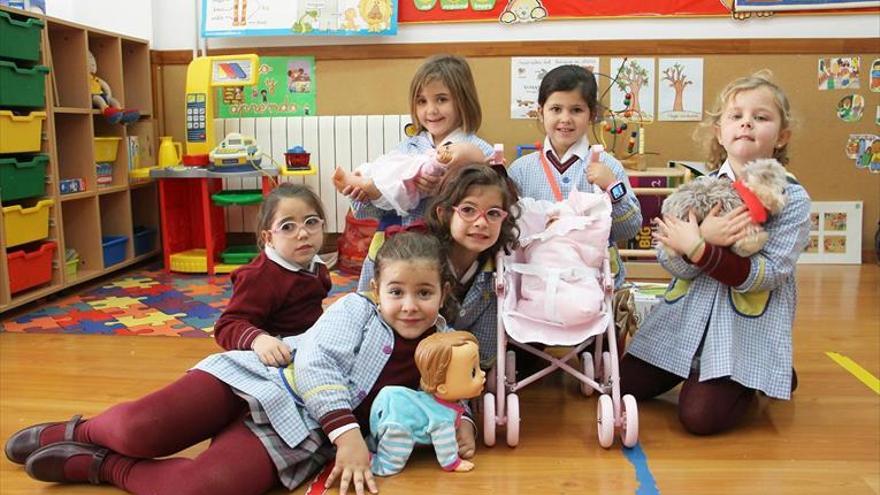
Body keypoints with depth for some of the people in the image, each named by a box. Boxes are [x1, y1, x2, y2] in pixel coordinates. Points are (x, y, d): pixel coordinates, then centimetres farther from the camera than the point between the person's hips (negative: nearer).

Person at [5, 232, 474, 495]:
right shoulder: (356, 309, -2)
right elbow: (315, 363, -14)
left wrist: (461, 420, -4)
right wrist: (348, 433, -25)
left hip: (299, 434, 1)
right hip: (260, 378, -1)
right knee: (138, 428, -19)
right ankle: (82, 432, 19)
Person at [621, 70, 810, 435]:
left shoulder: (792, 199, -10)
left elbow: (765, 275, -18)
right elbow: (673, 264, -6)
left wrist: (698, 250, -26)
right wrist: (704, 238, -27)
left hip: (747, 326, -4)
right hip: (689, 314, 4)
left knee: (700, 416, -14)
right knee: (625, 385, 3)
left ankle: (772, 377, 15)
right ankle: (695, 371, 28)